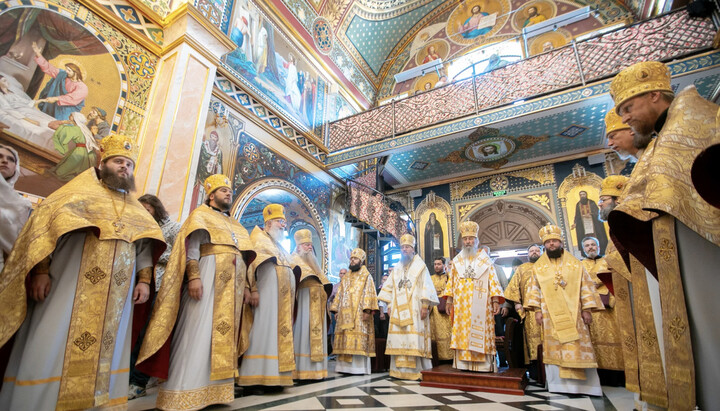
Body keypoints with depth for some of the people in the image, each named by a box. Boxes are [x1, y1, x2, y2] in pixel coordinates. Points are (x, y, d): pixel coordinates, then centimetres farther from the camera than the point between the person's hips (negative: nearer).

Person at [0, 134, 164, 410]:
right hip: (71, 287, -3)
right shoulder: (81, 190, 8)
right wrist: (39, 270, -15)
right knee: (52, 350, -3)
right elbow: (47, 220, -3)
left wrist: (144, 279, 1)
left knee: (103, 353, 7)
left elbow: (144, 245, 14)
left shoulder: (135, 208, 19)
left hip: (115, 295, 4)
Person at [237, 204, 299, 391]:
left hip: (283, 295, 8)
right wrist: (253, 289, -21)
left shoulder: (280, 247, 27)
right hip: (267, 291, -8)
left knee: (280, 332, 4)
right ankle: (255, 378, -6)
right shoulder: (259, 238, 4)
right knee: (264, 330, -10)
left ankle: (273, 376, 8)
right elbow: (251, 261, -10)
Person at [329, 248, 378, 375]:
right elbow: (339, 294, 19)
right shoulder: (346, 277, 20)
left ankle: (359, 367, -3)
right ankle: (345, 366, 10)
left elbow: (369, 293, -7)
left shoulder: (366, 276, 3)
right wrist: (336, 310, 10)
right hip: (344, 314, 6)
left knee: (358, 340, -8)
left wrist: (367, 310, -18)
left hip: (359, 314, -6)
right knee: (345, 340, 4)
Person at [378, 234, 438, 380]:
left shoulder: (420, 266, 3)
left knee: (414, 340, -7)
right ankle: (400, 370, 8)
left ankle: (416, 370, 0)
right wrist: (389, 305, 9)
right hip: (398, 309, 4)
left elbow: (426, 287, -4)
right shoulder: (397, 268, 17)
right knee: (398, 339, 2)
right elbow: (389, 288, 17)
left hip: (414, 309, -4)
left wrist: (425, 306, -13)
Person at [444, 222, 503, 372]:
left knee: (480, 334, -4)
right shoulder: (457, 261, 14)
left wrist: (495, 301, -9)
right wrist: (449, 299, 5)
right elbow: (451, 281, 13)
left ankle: (483, 367, 2)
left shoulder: (485, 260, 7)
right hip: (461, 306, 2)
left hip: (480, 305, -2)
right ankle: (463, 364, 4)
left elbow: (493, 280, 0)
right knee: (462, 334, 0)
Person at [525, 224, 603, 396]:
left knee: (577, 347, -1)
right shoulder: (538, 266, 9)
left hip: (573, 313, 0)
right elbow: (534, 289, 6)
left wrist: (587, 309, -1)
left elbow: (586, 286, 7)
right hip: (551, 315, 0)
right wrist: (537, 310, -3)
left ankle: (582, 384, 8)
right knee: (554, 347, -1)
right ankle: (560, 384, 5)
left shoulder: (574, 263, 9)